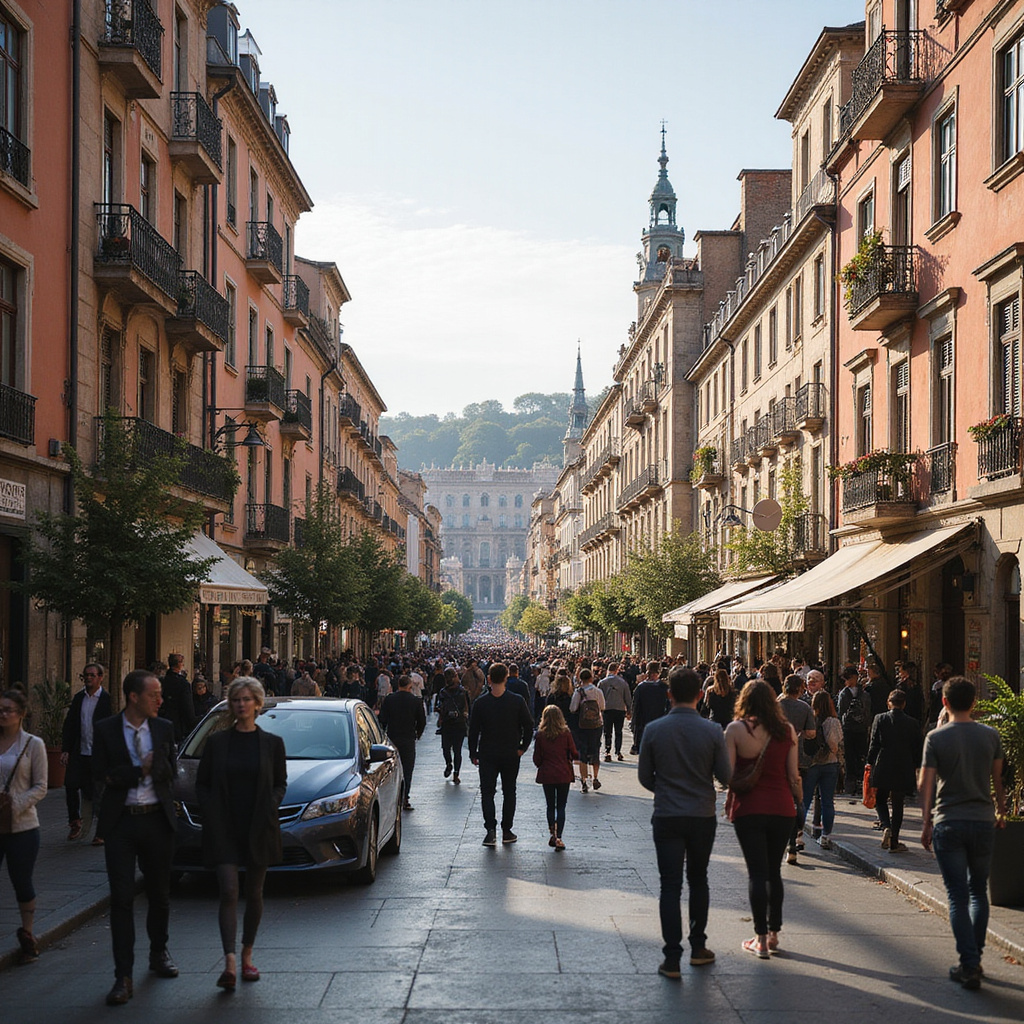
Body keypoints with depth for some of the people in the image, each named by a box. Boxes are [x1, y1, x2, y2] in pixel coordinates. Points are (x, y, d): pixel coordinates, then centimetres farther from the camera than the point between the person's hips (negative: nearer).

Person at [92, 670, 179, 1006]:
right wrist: (140, 770, -11)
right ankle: (123, 977, -5)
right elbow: (100, 775, -9)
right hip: (120, 823, -2)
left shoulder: (163, 729, 4)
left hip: (157, 819, 3)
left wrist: (121, 776, -8)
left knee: (159, 894, 14)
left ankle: (159, 954, 36)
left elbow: (171, 772, 5)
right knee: (122, 898, -6)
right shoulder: (105, 730, -3)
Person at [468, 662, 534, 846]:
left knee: (487, 792, 3)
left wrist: (473, 753, 5)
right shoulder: (517, 701, -7)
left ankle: (490, 830, -13)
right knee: (509, 792, 13)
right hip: (511, 755, 1)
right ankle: (507, 831, 15)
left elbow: (473, 730, -4)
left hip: (487, 755, -1)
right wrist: (523, 747, 6)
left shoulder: (480, 702, -8)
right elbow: (529, 725, -5)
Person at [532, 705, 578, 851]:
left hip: (547, 775, 1)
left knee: (550, 806, 14)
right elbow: (574, 754, -3)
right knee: (561, 807, 4)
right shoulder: (566, 734, -8)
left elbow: (537, 759, -3)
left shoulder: (540, 735, -6)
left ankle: (552, 835, 15)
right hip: (564, 775, -1)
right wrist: (577, 755, 19)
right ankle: (558, 838, -6)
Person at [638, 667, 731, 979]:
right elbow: (725, 776, -4)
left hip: (666, 816, -1)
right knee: (698, 881, 18)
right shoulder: (712, 731, -9)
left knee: (670, 885, 2)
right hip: (703, 816, 1)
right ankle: (698, 947, 25)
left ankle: (672, 958, -1)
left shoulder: (654, 730, -7)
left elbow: (644, 777, 1)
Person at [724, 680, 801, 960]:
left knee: (757, 873, 1)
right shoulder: (787, 730, 0)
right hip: (782, 808, 3)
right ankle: (773, 933, 22)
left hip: (749, 808, -3)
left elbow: (728, 773, -8)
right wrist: (800, 800, 16)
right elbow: (793, 774, 1)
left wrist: (729, 800, 8)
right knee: (774, 871, 16)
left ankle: (761, 939, 0)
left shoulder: (736, 729, -7)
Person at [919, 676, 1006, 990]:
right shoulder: (990, 735, 1)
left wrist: (926, 823, 2)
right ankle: (975, 957, 19)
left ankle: (969, 966, -3)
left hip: (948, 824, -2)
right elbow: (997, 779, 10)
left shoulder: (936, 738, -6)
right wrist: (1001, 812, 25)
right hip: (983, 822, 2)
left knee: (958, 896, 1)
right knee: (979, 891, 17)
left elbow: (927, 784, -6)